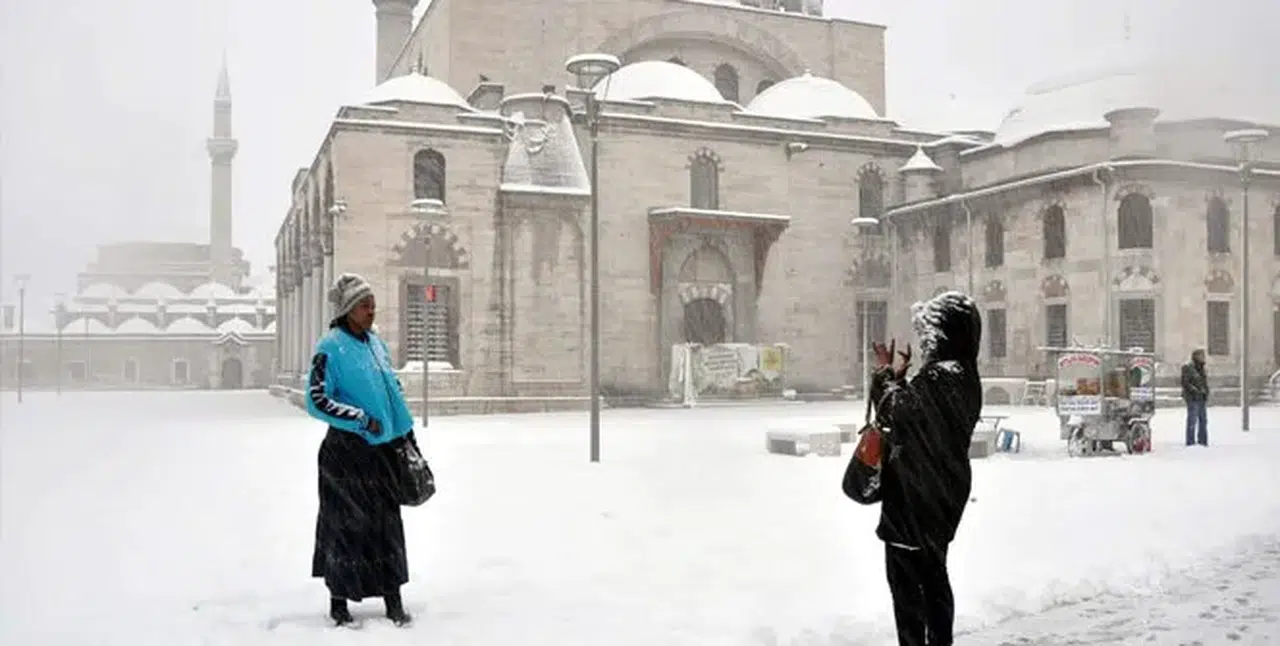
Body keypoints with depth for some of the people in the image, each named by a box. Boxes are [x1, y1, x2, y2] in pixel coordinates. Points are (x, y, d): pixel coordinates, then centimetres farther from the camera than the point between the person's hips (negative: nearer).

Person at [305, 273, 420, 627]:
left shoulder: (377, 343, 11)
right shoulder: (331, 348, -10)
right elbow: (316, 401, -14)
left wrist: (407, 431, 18)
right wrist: (361, 419, -18)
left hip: (384, 449, 6)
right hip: (347, 451, -6)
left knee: (388, 524, 9)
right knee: (346, 525, 4)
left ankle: (393, 600, 20)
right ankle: (339, 602, 20)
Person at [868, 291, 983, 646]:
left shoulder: (939, 378, -24)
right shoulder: (965, 378, 7)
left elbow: (893, 411, -16)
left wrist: (886, 372, -1)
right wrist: (901, 376, 7)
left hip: (914, 495, -9)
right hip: (941, 492, 9)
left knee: (906, 580, 1)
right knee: (934, 577, 19)